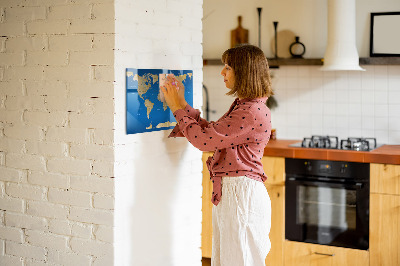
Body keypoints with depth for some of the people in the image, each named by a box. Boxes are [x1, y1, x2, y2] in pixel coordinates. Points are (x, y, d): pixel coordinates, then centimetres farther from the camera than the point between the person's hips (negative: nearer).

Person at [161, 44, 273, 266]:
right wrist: (182, 104, 14)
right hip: (228, 192, 10)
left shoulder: (253, 112, -20)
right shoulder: (242, 106, 13)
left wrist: (178, 108, -8)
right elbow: (210, 132, 16)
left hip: (241, 194, -10)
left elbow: (204, 139, -19)